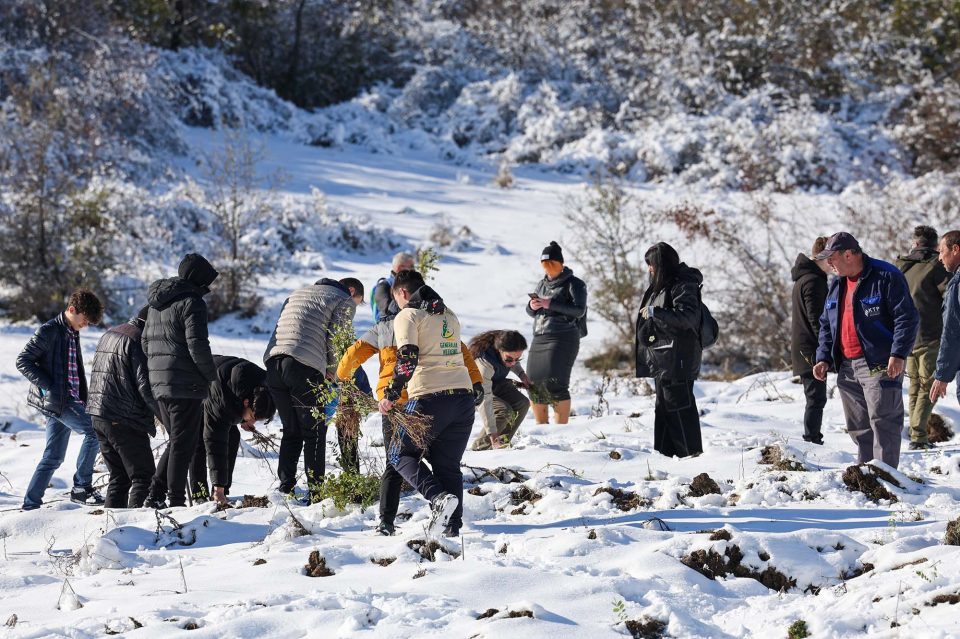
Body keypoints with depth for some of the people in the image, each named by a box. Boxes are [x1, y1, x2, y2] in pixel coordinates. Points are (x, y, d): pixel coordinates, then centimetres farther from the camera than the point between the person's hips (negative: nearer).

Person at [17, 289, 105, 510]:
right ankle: (81, 488, -9)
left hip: (69, 399, 9)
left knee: (53, 457, 9)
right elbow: (23, 361, -14)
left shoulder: (72, 334, 16)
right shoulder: (48, 331, -10)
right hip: (54, 400, -9)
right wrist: (48, 386, -18)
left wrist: (82, 399, 13)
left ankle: (30, 504, 12)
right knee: (93, 432, -16)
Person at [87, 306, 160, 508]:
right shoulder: (138, 341, -12)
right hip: (125, 422, -9)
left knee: (119, 477, 14)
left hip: (98, 416, 9)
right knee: (143, 477, -5)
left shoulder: (109, 335, 18)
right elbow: (146, 386, -18)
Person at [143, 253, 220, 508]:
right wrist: (213, 377, -6)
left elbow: (145, 341, 21)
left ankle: (156, 494, 11)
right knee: (183, 444, -2)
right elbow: (197, 345, -18)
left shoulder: (156, 304, 16)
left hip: (159, 383, 8)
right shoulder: (192, 302, -12)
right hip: (185, 384, -8)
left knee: (177, 441, 18)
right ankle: (177, 500, -1)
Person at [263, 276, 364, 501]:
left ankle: (285, 488, 11)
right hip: (304, 366, -6)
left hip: (273, 360, 6)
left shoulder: (298, 294, 31)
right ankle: (315, 491, -1)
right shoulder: (345, 301, 9)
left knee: (291, 430, 16)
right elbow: (336, 340, -2)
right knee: (314, 432, 3)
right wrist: (331, 371, 14)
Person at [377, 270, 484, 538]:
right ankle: (452, 525, 7)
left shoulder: (407, 316, -1)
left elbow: (407, 360, -13)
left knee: (401, 454, 8)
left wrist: (391, 395, -7)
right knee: (448, 464, 15)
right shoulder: (449, 315, 21)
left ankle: (439, 498, -15)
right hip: (464, 395, 6)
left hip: (430, 398, -6)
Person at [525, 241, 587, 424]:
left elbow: (579, 310, -14)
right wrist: (532, 306, -1)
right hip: (540, 338, 7)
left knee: (555, 382, -18)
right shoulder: (543, 284, 20)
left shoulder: (574, 284, -1)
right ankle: (541, 427, 16)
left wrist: (550, 304, -19)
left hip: (563, 338, -7)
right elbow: (531, 312, 24)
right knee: (534, 384, 3)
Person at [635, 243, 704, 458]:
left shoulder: (683, 286, -13)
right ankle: (665, 453, 18)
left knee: (679, 406, -9)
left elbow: (688, 317, -24)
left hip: (677, 360, -10)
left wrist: (655, 312, -24)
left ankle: (692, 453, -6)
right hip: (662, 360, 10)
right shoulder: (659, 287, 17)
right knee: (663, 406, 13)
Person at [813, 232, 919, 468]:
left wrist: (898, 354, -21)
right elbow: (826, 325, 22)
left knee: (882, 423, -10)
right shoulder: (836, 284, 15)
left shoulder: (886, 277, -9)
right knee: (858, 427, 11)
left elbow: (907, 318, -13)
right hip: (847, 368, 8)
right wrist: (823, 358, 11)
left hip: (880, 366, -8)